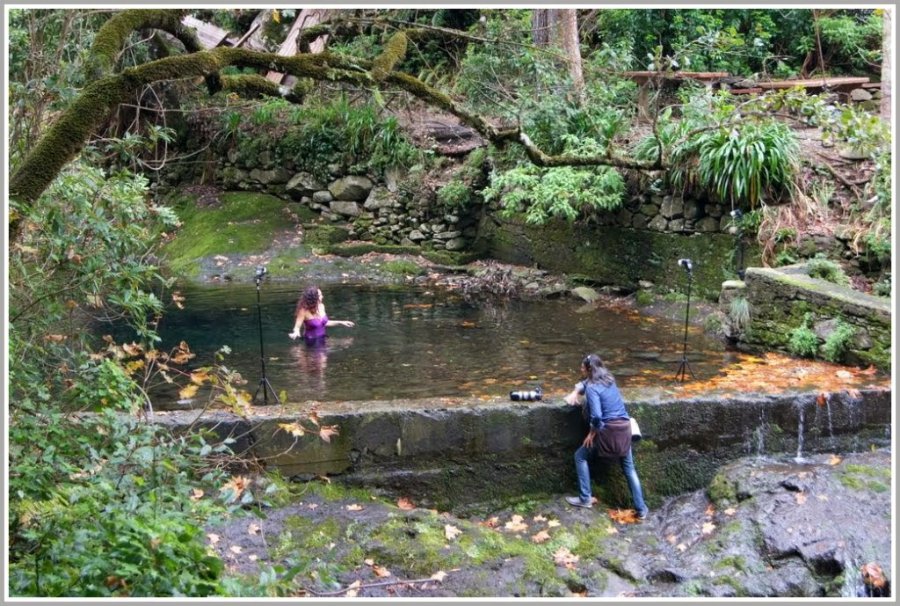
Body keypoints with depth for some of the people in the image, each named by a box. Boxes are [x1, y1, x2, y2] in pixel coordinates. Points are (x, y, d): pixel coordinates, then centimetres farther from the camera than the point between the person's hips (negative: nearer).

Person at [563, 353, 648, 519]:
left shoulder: (592, 387, -13)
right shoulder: (609, 379, 12)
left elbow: (596, 415, -24)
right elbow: (584, 382, 31)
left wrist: (592, 432, -9)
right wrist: (575, 392, 15)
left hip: (609, 431, -7)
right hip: (625, 428, 7)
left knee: (580, 456, 13)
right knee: (629, 468, 16)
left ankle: (585, 499, 14)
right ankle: (641, 509, 15)